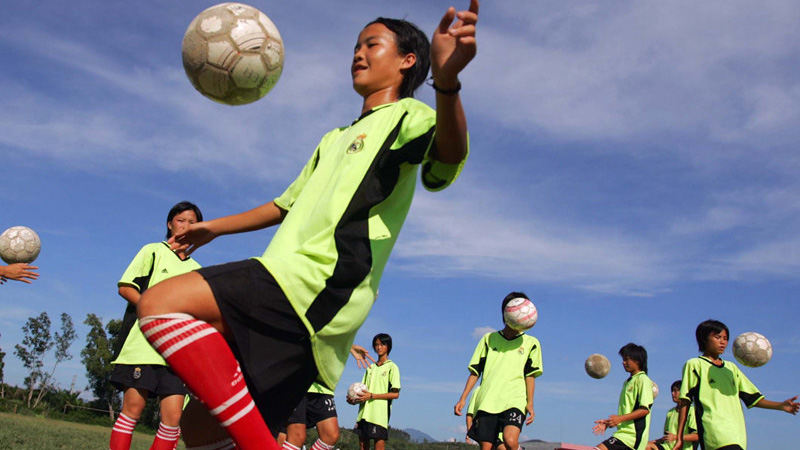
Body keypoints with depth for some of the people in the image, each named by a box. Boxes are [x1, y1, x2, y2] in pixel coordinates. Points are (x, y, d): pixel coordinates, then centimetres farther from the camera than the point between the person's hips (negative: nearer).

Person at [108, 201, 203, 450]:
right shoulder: (153, 251, 11)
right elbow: (125, 287, 2)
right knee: (133, 409, -7)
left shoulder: (196, 269, 22)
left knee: (173, 417, -7)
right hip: (142, 343, -3)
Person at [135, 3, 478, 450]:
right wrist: (216, 227, 40)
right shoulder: (335, 139, 33)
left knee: (160, 305, -23)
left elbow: (446, 157, -20)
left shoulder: (406, 115, 5)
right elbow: (287, 206, 42)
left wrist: (446, 81, -41)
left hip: (322, 282, -9)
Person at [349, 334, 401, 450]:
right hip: (364, 413, 6)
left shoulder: (392, 367, 1)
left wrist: (371, 396, -14)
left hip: (380, 413, -6)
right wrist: (355, 400, -3)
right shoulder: (370, 367, 20)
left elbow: (395, 394, -7)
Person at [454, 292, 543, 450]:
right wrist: (463, 399, 8)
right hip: (487, 401, 2)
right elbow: (475, 372, 14)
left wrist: (530, 403, -5)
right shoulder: (489, 339, 15)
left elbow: (530, 376, 7)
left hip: (515, 400, -1)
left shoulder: (531, 343, 13)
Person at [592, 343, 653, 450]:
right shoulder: (627, 382, 22)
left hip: (632, 434, -9)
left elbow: (645, 409, -15)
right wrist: (608, 422, 10)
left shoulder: (642, 379, -6)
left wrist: (620, 418, -20)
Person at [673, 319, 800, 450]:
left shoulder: (731, 367, 28)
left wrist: (781, 405, 8)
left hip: (738, 434, 6)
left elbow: (752, 398, 25)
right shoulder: (694, 365, 9)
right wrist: (679, 437, -1)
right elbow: (684, 402, 4)